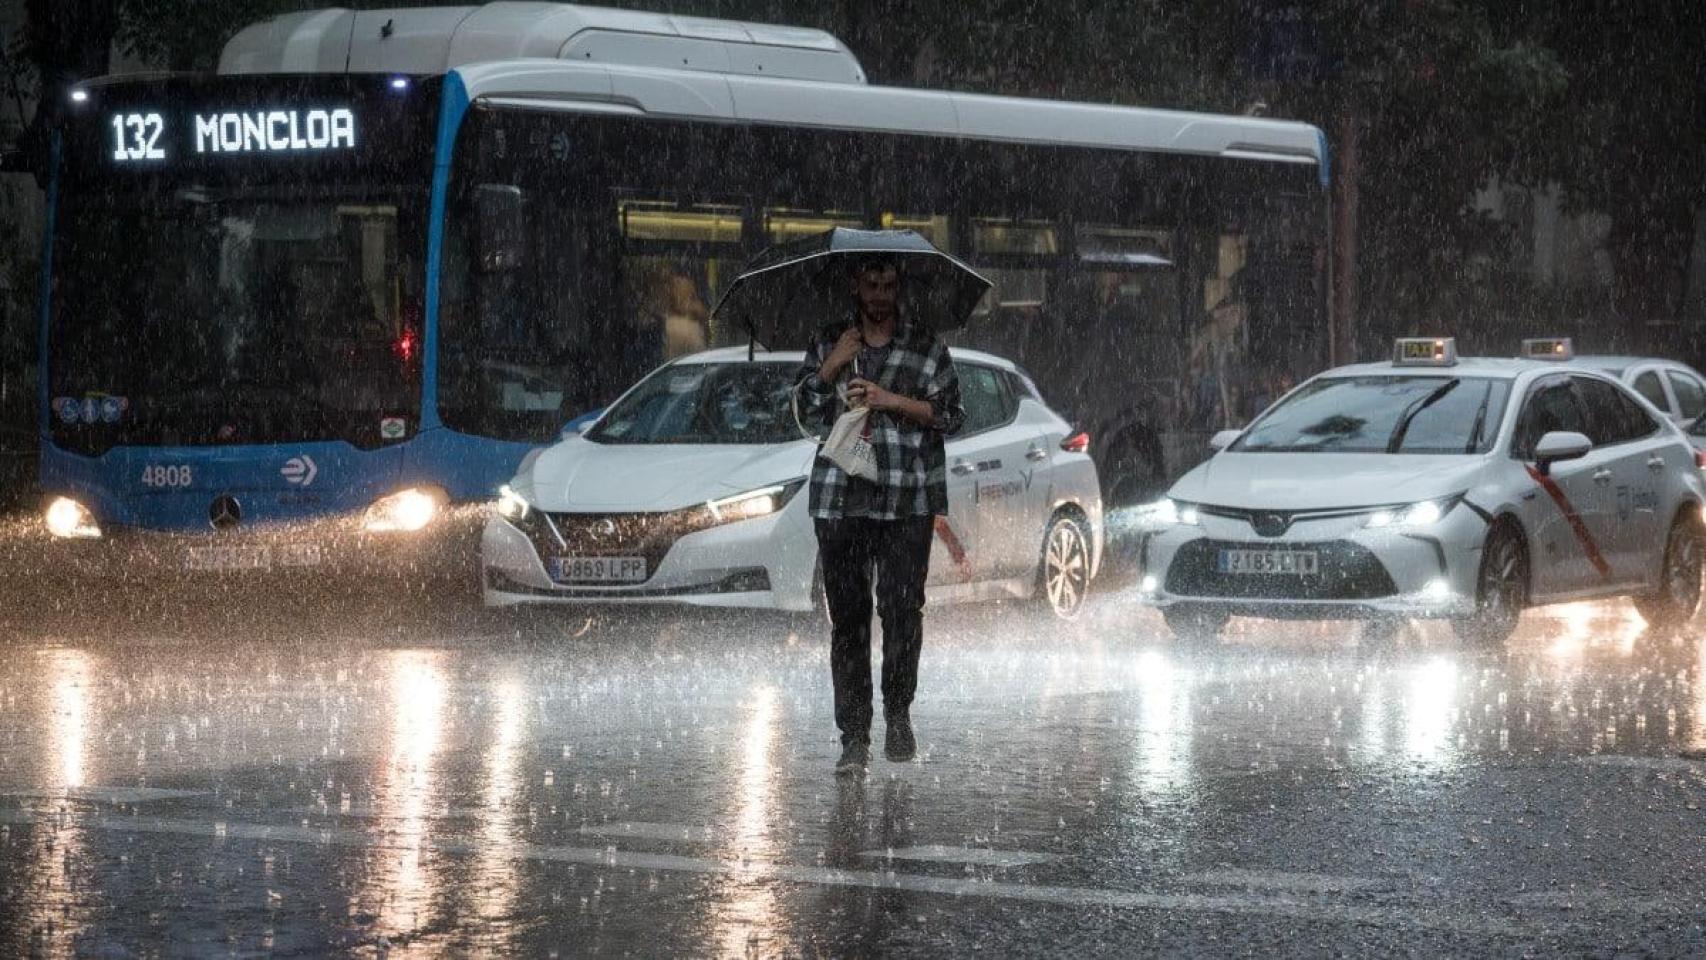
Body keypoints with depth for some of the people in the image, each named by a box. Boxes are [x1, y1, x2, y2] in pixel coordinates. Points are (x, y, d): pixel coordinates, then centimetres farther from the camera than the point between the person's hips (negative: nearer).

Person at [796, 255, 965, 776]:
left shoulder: (925, 346, 8)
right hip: (839, 498, 1)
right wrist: (831, 368, -2)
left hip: (908, 501, -1)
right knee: (847, 619, -2)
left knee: (903, 611, -6)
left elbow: (951, 415, 4)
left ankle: (898, 714, 16)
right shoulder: (829, 343, 14)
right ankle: (854, 738, -1)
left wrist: (892, 400, -8)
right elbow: (797, 409, 13)